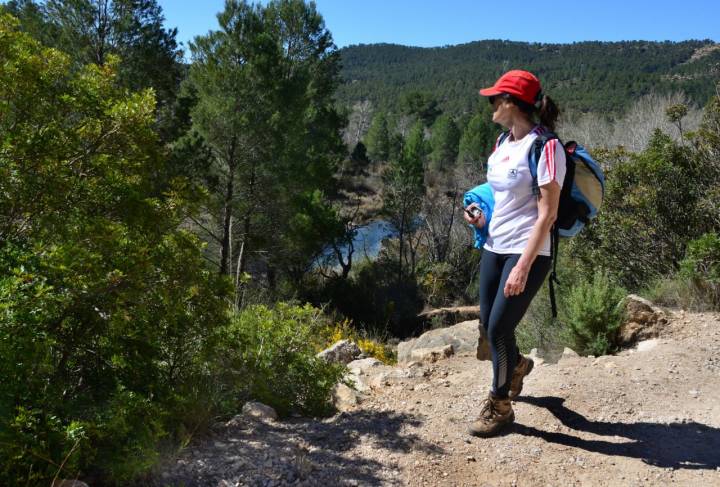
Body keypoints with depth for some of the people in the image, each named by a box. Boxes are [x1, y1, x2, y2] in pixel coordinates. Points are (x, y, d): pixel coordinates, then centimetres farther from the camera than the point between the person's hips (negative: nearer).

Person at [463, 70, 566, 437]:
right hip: (495, 246, 8)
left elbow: (547, 214, -19)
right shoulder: (503, 142, 9)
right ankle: (516, 364, 47)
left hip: (527, 253, -8)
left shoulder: (545, 147, -15)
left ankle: (500, 405, 20)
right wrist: (481, 214, 3)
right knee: (489, 324, 14)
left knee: (499, 328, -3)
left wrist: (523, 267, -22)